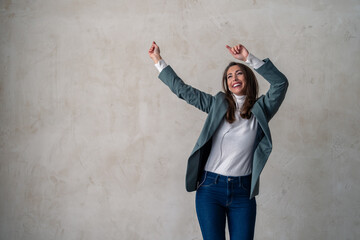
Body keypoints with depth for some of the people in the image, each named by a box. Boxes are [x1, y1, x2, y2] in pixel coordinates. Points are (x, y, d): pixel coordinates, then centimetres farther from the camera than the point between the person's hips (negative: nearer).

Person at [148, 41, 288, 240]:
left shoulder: (260, 109, 3)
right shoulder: (218, 105, 7)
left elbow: (281, 82, -12)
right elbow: (182, 89, 11)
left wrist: (249, 58, -17)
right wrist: (158, 60, 13)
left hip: (243, 191, 0)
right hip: (210, 188, 1)